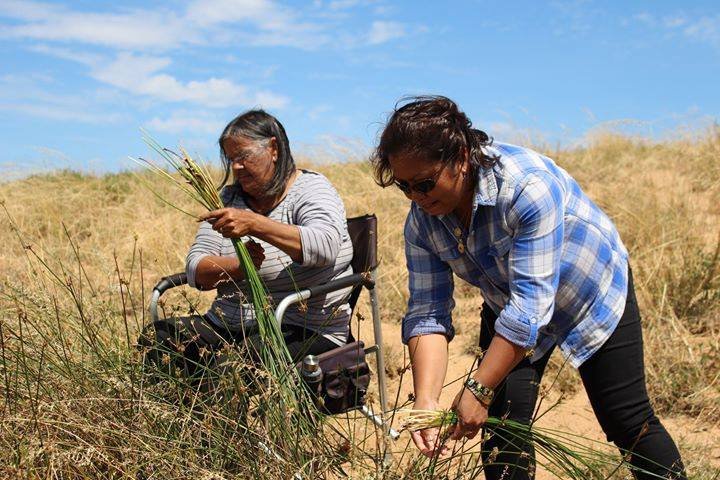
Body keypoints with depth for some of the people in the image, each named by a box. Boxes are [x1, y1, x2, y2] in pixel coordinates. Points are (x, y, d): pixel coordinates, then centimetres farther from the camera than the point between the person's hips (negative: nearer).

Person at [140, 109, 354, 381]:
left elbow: (326, 247, -25)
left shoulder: (310, 189, -2)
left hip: (303, 333, -5)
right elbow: (195, 270, 3)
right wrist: (239, 267, -18)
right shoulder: (229, 198, 14)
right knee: (154, 339, -18)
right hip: (226, 326, 6)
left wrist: (254, 224, -35)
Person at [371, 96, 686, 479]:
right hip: (507, 309, 5)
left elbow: (530, 303, -38)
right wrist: (426, 400, -32)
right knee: (503, 419, -4)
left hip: (593, 294, -4)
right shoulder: (422, 221, -18)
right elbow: (427, 312, -19)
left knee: (628, 422, 4)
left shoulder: (528, 184, -37)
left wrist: (477, 390, -38)